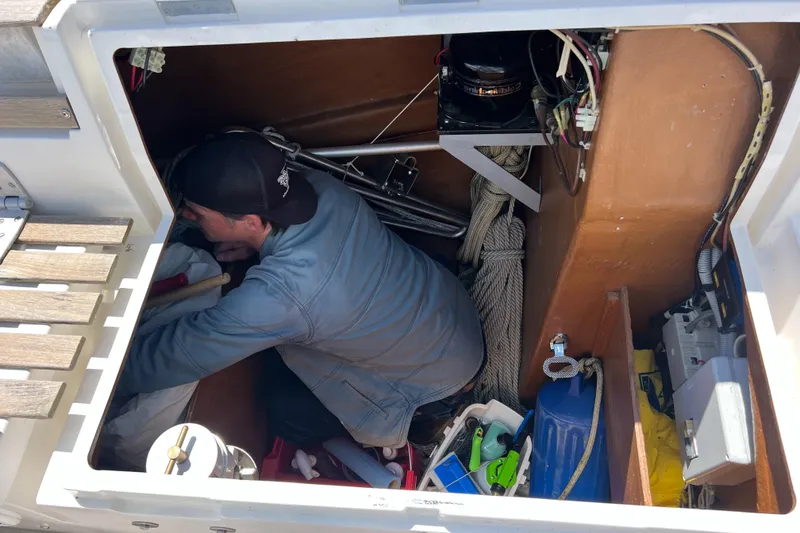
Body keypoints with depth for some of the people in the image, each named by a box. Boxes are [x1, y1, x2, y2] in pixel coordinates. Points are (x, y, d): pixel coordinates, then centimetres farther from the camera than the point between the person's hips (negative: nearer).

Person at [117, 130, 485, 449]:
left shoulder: (276, 295, -38)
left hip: (441, 381, -7)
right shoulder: (322, 186, -18)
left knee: (288, 417, 0)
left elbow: (176, 355, -26)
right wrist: (255, 243, -8)